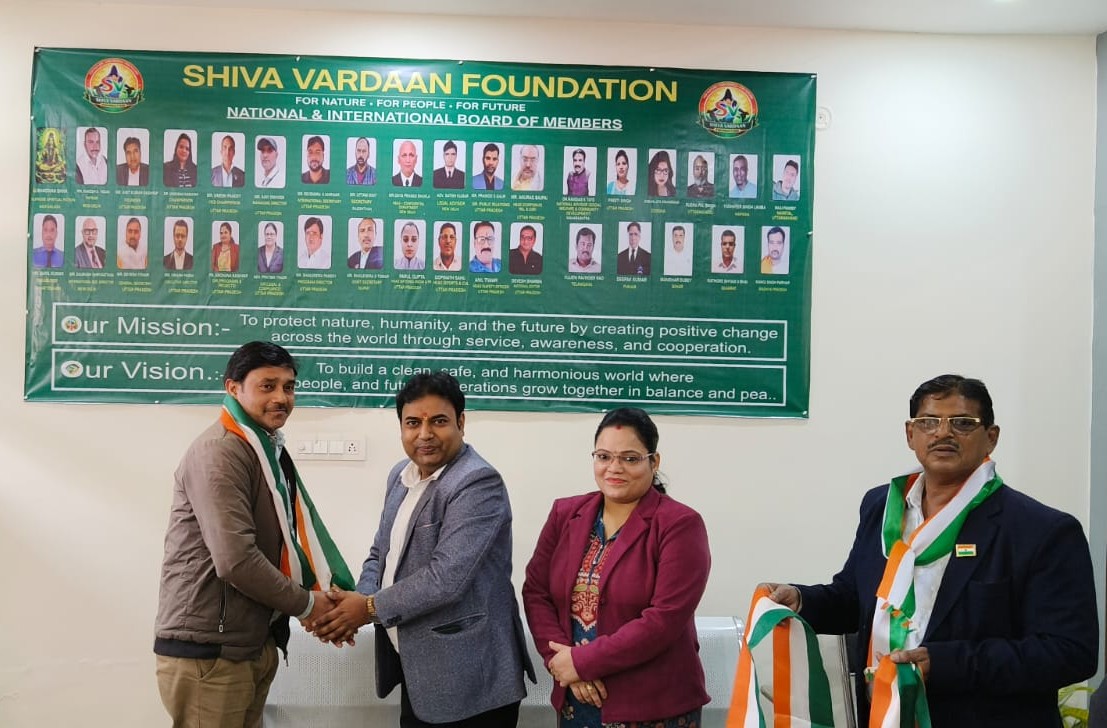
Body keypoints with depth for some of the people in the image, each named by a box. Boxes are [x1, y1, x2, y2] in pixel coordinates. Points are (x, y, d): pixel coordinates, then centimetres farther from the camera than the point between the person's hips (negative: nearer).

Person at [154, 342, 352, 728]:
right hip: (208, 650, -9)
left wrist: (324, 599, 0)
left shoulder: (268, 449, 14)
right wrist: (306, 604, -13)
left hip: (254, 643, 9)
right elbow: (236, 560, -26)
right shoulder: (219, 452, -17)